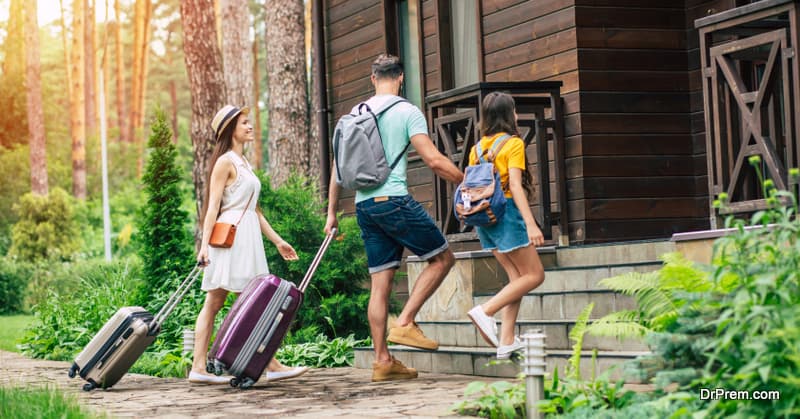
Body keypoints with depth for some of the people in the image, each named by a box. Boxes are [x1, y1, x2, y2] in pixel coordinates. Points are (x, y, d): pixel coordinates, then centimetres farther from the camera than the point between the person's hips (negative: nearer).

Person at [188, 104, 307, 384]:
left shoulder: (244, 164, 22)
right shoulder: (225, 162, -6)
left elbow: (254, 210, 24)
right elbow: (213, 206, -11)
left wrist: (277, 241, 23)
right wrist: (204, 244, -18)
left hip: (248, 239, 9)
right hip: (231, 236, -9)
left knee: (213, 303, 4)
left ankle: (199, 368, 1)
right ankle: (271, 366, -5)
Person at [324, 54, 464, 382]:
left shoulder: (355, 114, 14)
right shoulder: (407, 112, -3)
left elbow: (339, 166, 16)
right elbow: (434, 160, -10)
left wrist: (332, 212, 21)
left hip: (364, 205, 6)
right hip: (394, 200, -6)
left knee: (380, 282, 7)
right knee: (442, 257, 8)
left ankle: (382, 361, 7)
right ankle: (405, 323, -3)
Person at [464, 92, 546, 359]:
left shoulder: (477, 148, 13)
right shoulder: (513, 143, -7)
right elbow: (515, 185, -16)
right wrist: (531, 224, -21)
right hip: (506, 212, -7)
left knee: (517, 277, 10)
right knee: (534, 275, 0)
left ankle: (507, 340, 1)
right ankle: (485, 311, -15)